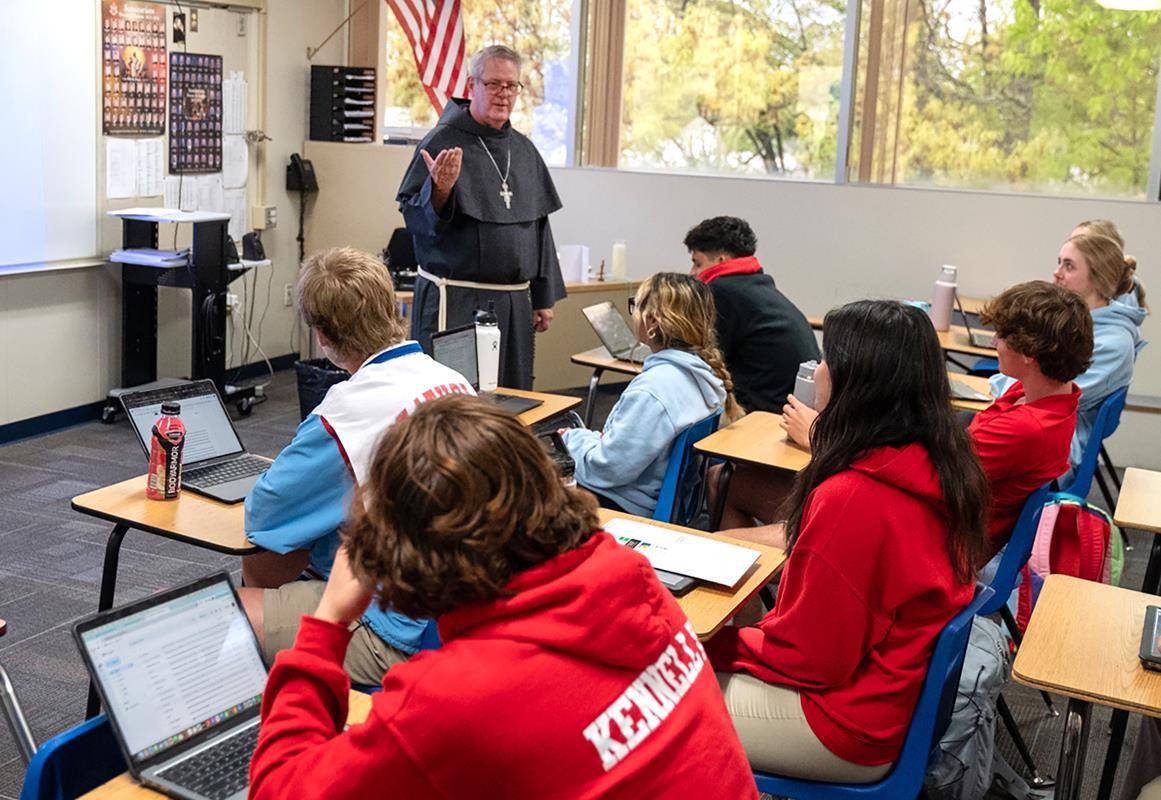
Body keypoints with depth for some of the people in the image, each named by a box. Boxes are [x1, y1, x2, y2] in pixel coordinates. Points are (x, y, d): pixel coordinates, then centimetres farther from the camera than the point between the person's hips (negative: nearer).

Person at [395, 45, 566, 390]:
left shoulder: (524, 150, 13)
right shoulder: (442, 141, -6)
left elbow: (540, 225, 18)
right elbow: (413, 217, -10)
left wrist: (544, 297, 16)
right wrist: (440, 190, -31)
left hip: (514, 302, 6)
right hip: (456, 301, -6)